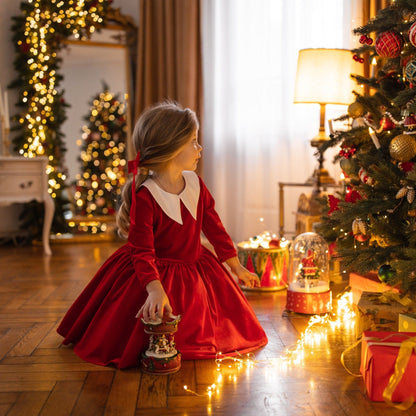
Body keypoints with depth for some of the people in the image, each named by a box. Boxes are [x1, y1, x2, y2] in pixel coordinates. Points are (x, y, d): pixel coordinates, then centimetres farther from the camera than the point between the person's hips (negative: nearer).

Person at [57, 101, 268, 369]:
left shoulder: (195, 184, -4)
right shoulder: (144, 196, -25)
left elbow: (214, 226, 5)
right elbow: (142, 250, -27)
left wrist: (237, 267, 11)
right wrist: (155, 289, -40)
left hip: (195, 270, 6)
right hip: (158, 274, -6)